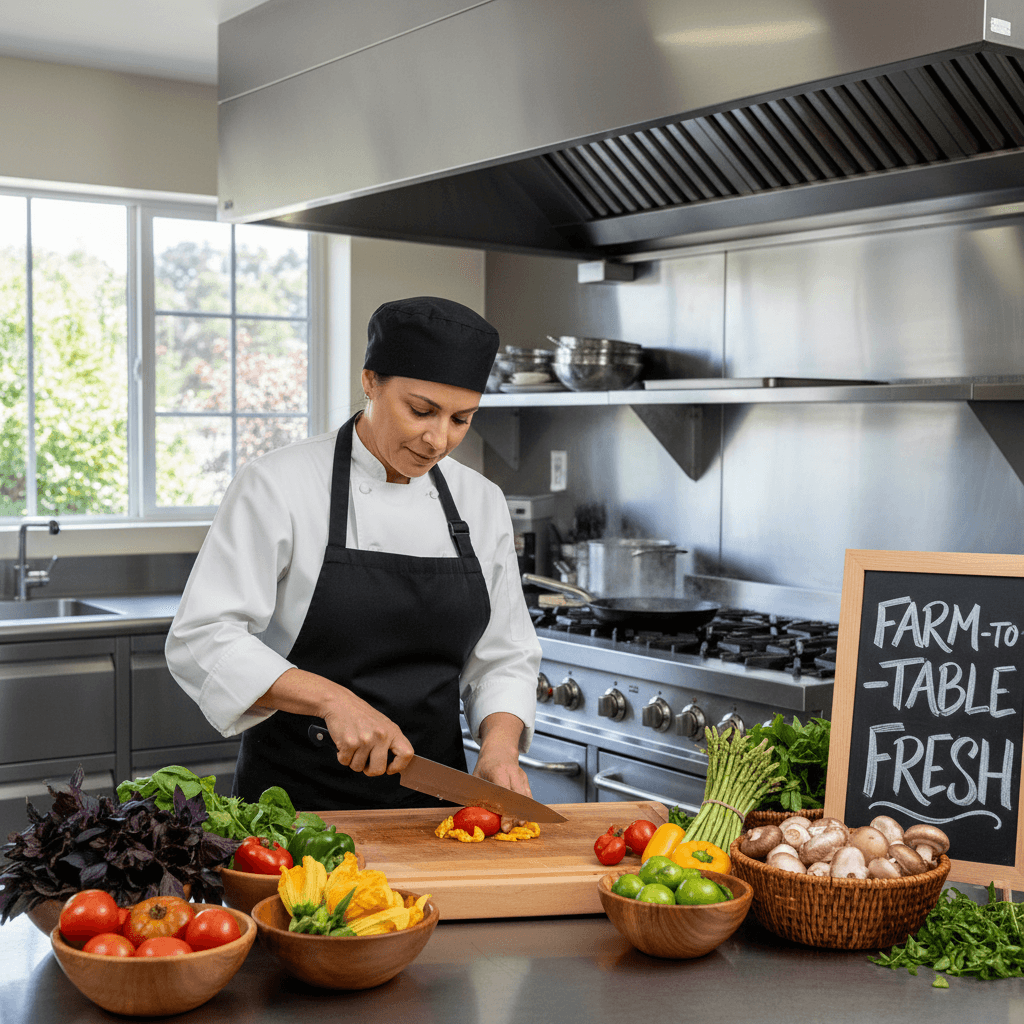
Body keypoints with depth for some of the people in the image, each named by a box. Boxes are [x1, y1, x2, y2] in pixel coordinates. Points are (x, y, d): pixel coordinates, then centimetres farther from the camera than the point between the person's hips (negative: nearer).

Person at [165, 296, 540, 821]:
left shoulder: (482, 503, 6)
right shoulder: (280, 483, -8)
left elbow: (503, 657, 10)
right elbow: (202, 640, -13)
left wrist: (500, 743, -9)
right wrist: (332, 699, -23)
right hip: (295, 794, -3)